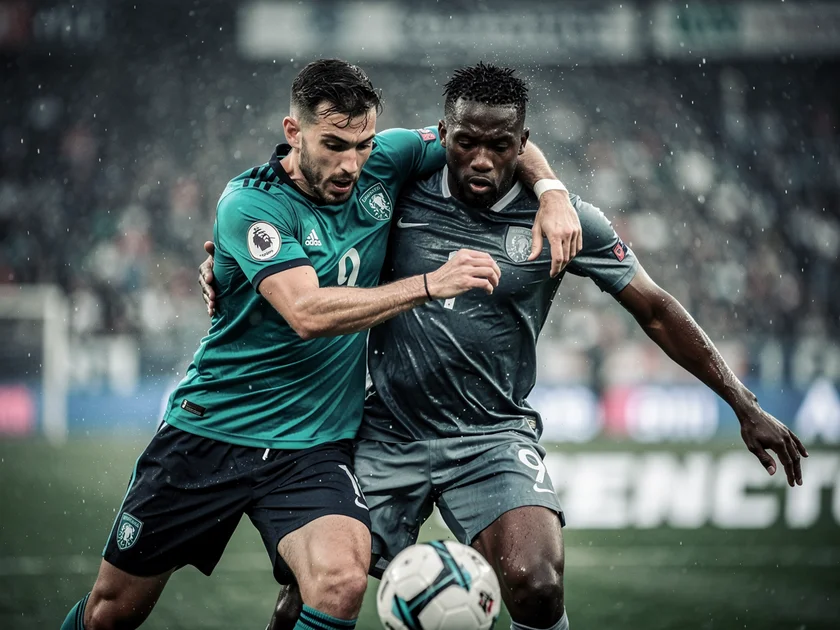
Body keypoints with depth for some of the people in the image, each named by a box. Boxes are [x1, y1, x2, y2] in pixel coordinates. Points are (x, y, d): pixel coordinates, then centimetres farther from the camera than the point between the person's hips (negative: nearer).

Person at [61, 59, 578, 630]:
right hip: (211, 432, -2)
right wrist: (430, 284, -31)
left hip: (315, 448, 3)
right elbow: (307, 313, -29)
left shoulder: (383, 163, -2)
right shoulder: (252, 203, -16)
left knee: (342, 582, -28)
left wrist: (551, 193, -7)